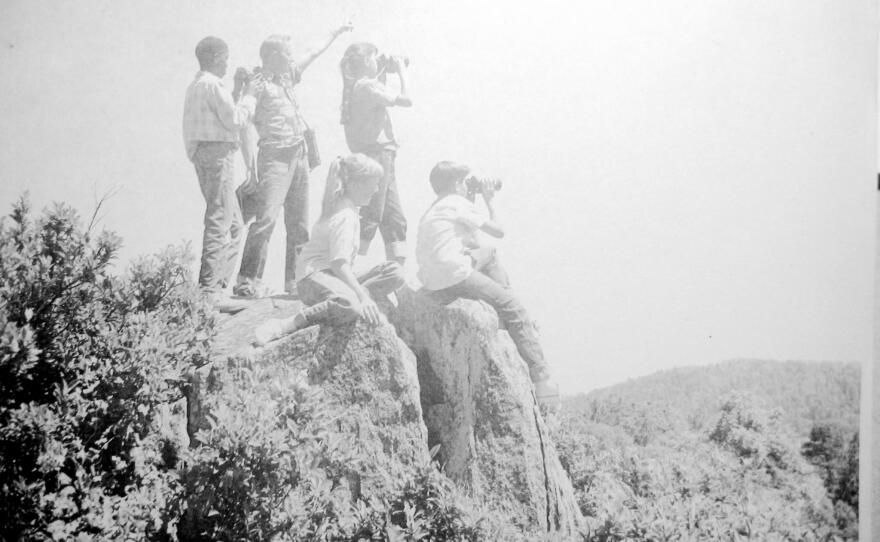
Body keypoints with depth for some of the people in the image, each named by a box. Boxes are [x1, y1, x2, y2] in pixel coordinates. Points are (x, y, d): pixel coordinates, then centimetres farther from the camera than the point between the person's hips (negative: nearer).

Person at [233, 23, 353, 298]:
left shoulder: (287, 77, 16)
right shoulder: (259, 85, -7)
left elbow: (313, 54, 30)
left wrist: (335, 33, 40)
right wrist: (250, 168, -13)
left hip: (299, 155, 8)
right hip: (276, 157, -8)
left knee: (299, 224, 9)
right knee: (266, 217, -19)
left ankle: (295, 280, 16)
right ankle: (247, 281, -18)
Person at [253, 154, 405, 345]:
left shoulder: (344, 208, 19)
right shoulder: (345, 216, -12)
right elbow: (339, 263, -25)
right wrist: (362, 296, -33)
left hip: (335, 278, 10)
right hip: (314, 278, -10)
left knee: (395, 273, -5)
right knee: (350, 306, -43)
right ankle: (285, 326, -35)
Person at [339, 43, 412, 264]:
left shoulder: (357, 85, 13)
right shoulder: (367, 85, -14)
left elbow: (380, 101, 29)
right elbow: (406, 100, -17)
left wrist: (384, 73, 20)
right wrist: (401, 72, -3)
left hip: (382, 156, 10)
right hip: (376, 154, -10)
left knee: (395, 219, 11)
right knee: (370, 219, -7)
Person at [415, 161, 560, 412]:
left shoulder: (432, 211, 23)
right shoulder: (458, 203, -2)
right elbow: (498, 231, 0)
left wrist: (472, 202, 27)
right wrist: (489, 200, 15)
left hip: (432, 282, 9)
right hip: (455, 278, -9)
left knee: (488, 253, 27)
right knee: (514, 309, -1)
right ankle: (541, 378, -7)